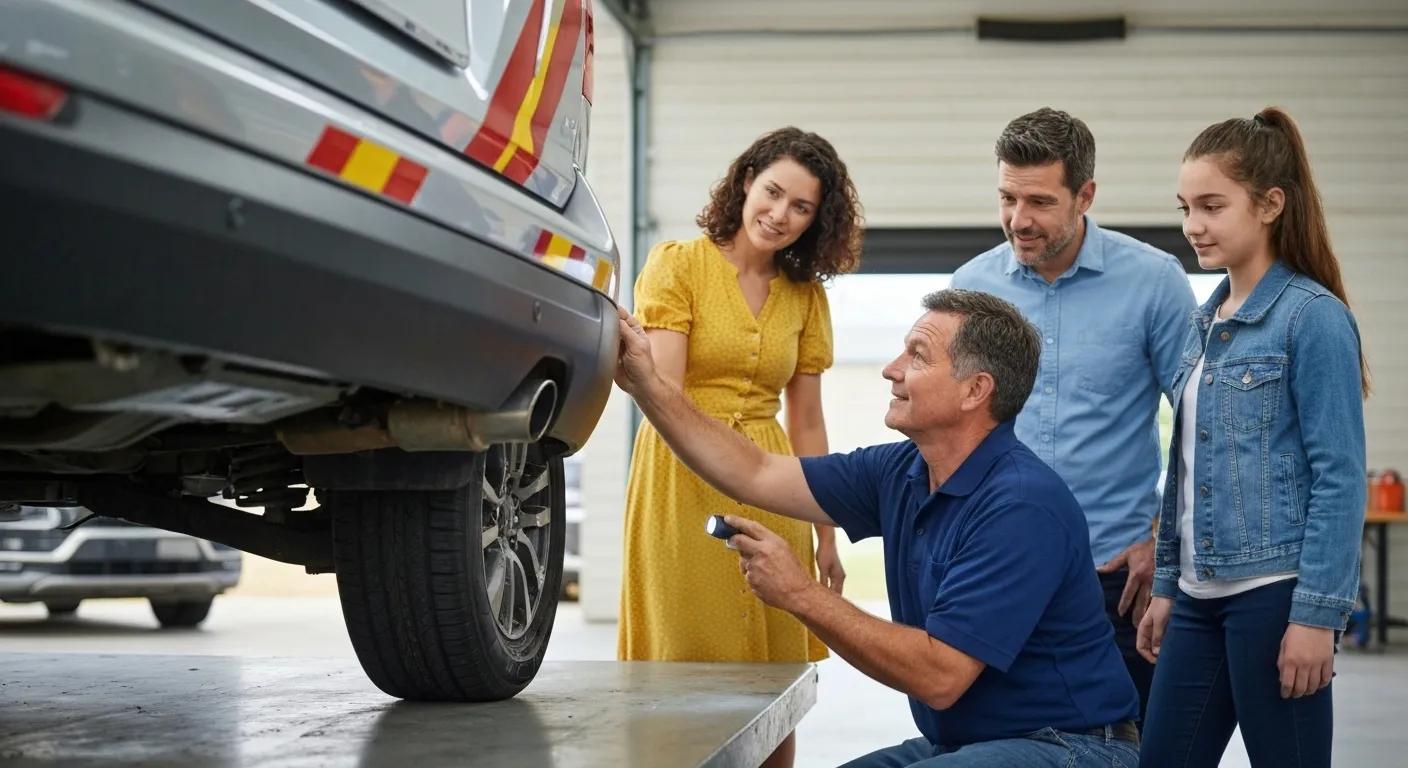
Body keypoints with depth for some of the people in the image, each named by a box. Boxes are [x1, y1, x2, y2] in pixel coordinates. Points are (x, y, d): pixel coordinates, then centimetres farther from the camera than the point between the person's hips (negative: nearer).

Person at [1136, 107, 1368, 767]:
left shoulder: (1313, 317, -9)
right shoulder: (1205, 323, 13)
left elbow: (1339, 478, -13)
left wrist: (1317, 614, -16)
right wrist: (1166, 586, 16)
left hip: (1275, 591, -7)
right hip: (1202, 595, 7)